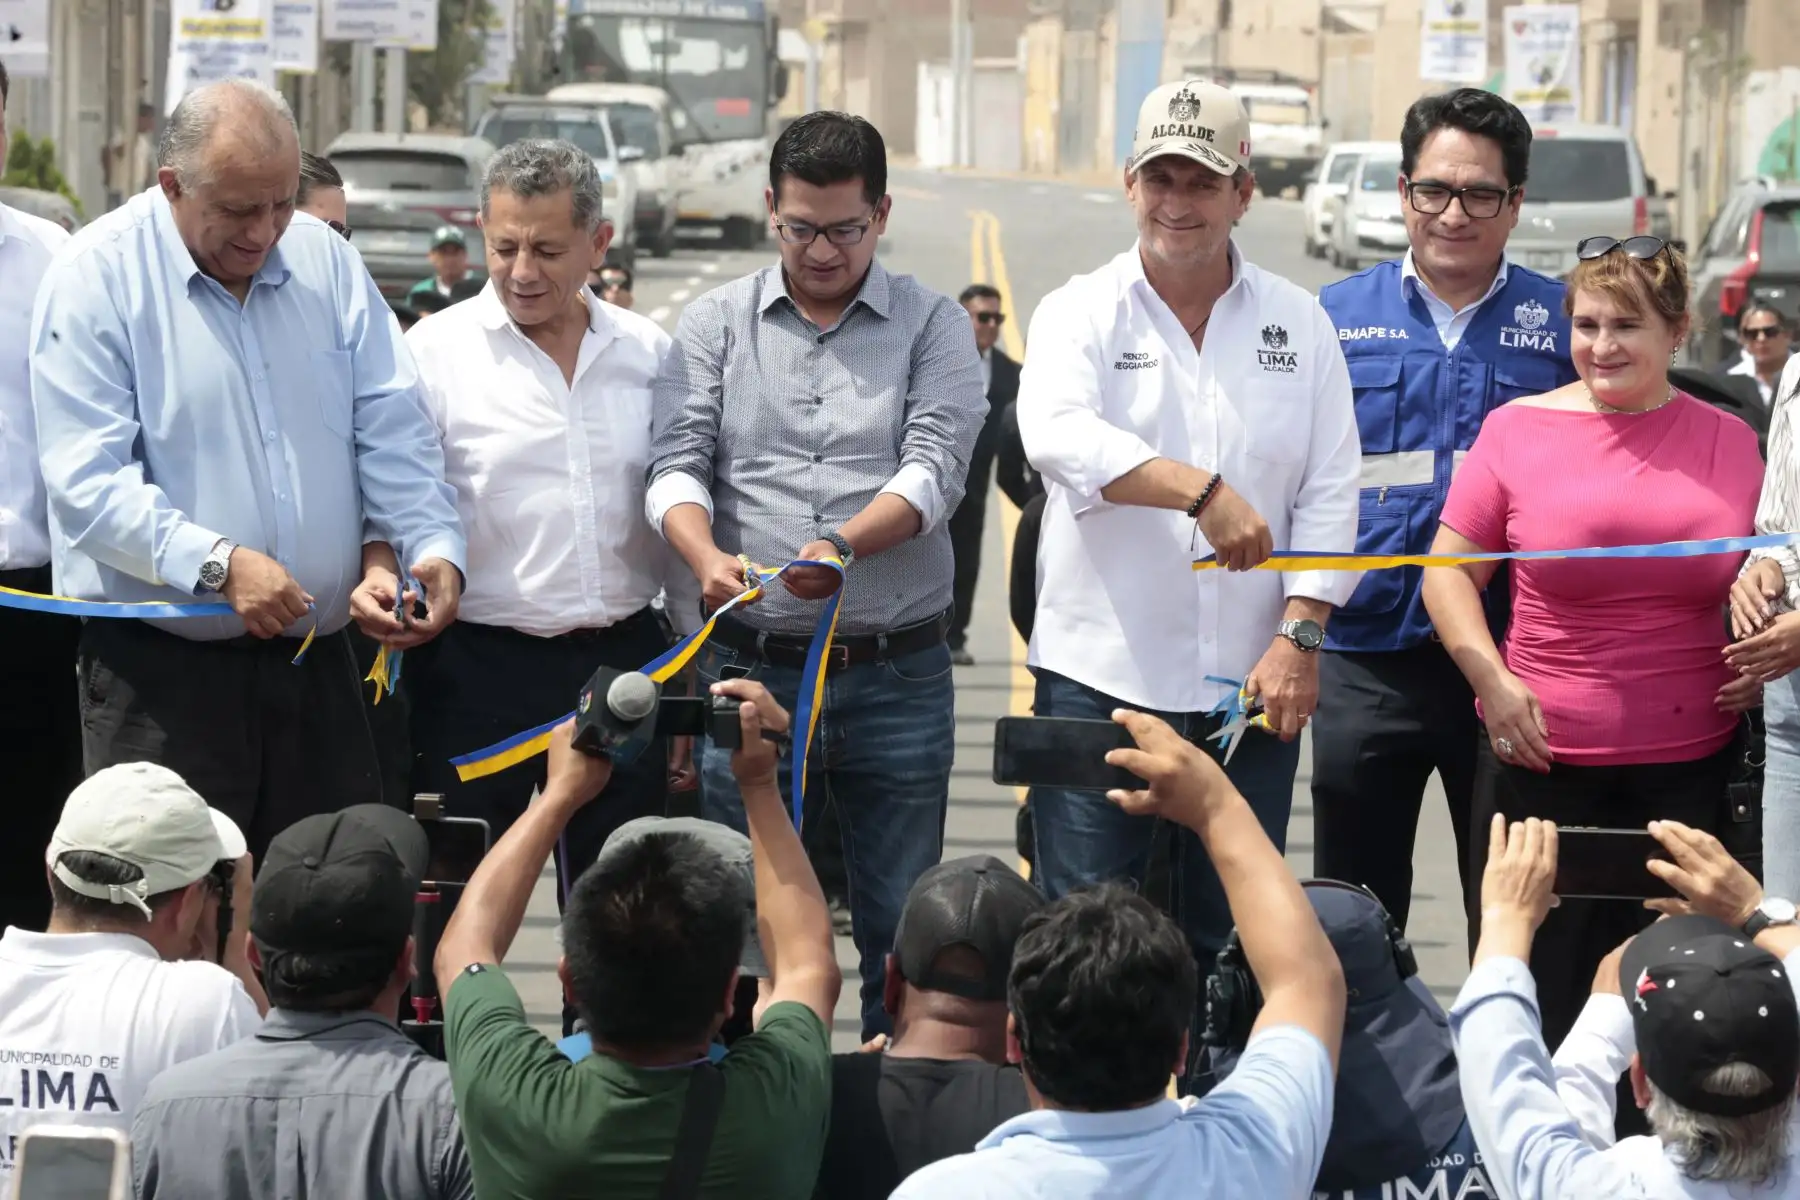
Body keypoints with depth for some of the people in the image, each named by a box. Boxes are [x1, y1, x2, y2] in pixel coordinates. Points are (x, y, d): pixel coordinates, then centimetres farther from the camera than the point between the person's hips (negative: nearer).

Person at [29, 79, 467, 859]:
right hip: (160, 670, -5)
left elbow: (393, 430, 8)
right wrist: (218, 564, -25)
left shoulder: (325, 259, 8)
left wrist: (433, 547, -8)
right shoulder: (98, 277, -8)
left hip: (316, 660, 5)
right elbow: (87, 482, -16)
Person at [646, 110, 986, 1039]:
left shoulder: (932, 326, 5)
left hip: (897, 674, -1)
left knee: (904, 927, 4)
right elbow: (678, 464, -2)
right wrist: (708, 557, -23)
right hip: (751, 668, 1)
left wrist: (845, 545, -27)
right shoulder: (715, 325, 8)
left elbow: (934, 467, -9)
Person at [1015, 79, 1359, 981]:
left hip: (1252, 682, 2)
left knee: (1234, 935, 8)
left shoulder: (1299, 323, 9)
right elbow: (1056, 434, -20)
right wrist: (1201, 490, -33)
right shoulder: (1081, 313, 1)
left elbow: (1330, 493, 6)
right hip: (1099, 674, -2)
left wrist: (1299, 637, -6)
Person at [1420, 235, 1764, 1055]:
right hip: (1543, 758, -1)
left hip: (1691, 763, 1)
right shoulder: (1518, 428, 0)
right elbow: (1449, 570, 3)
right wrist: (1492, 680, -9)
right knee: (1540, 985, 7)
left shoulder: (1727, 440, 6)